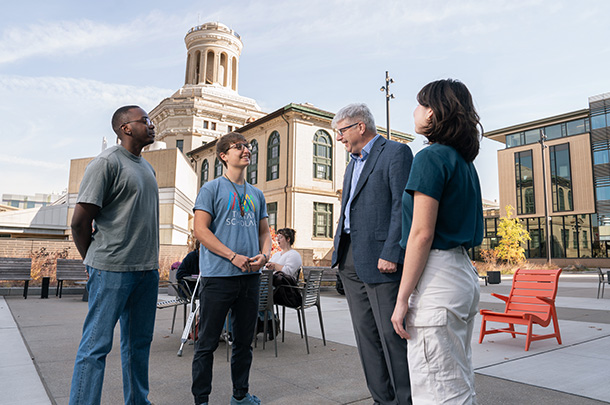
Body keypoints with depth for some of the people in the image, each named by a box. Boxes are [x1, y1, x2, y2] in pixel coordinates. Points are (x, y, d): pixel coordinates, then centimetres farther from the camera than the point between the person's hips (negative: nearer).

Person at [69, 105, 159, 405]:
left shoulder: (147, 168, 16)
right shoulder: (107, 163, -8)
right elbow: (79, 221, -10)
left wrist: (152, 262, 14)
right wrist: (94, 263, 0)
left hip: (147, 270, 8)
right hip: (113, 269, -7)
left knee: (139, 342, 15)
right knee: (96, 345, 0)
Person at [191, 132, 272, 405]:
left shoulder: (256, 194, 16)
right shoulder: (212, 188, 0)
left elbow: (264, 232, 18)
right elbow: (201, 230, -8)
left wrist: (264, 254, -3)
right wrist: (233, 256, -16)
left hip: (250, 276, 5)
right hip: (218, 276, -5)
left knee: (244, 341, 14)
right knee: (207, 342, 3)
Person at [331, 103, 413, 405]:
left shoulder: (396, 152, -3)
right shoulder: (352, 166, 23)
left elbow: (402, 207, -13)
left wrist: (391, 253, -20)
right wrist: (338, 253, 14)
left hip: (379, 260, -8)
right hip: (351, 261, 8)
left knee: (392, 334, -3)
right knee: (366, 336, 11)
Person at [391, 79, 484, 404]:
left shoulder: (431, 157, -13)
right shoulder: (464, 161, 15)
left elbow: (422, 234, -19)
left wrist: (402, 299, -15)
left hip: (437, 277, -10)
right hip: (464, 270, 10)